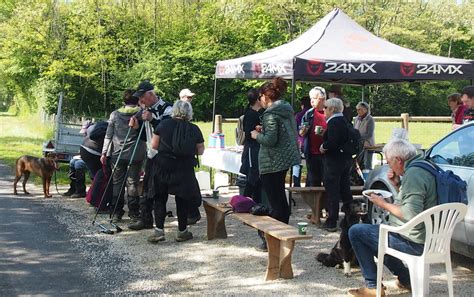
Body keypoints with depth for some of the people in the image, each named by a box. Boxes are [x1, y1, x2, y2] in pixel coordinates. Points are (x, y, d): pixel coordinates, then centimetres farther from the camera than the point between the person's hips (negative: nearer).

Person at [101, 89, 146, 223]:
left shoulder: (115, 114, 3)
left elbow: (108, 135, 4)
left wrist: (104, 153, 7)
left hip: (118, 153, 1)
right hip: (136, 154, -1)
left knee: (117, 182, 8)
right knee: (133, 182, 6)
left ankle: (116, 213, 8)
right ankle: (133, 213, 8)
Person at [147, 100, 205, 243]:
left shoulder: (163, 124, -2)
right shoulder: (194, 129, -1)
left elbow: (154, 145, 2)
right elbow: (200, 151, 5)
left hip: (163, 167, 0)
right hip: (184, 170, 0)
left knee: (160, 198, 8)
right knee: (182, 199, 10)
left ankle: (159, 230, 0)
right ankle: (182, 231, 17)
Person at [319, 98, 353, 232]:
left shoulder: (333, 123, -17)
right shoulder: (345, 122, 12)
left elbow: (331, 142, -28)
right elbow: (346, 140, 13)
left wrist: (323, 147, -9)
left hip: (334, 160, -9)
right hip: (346, 159, 9)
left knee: (332, 191, -2)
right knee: (345, 189, 16)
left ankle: (331, 223, 2)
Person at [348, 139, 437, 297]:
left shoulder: (413, 174, -21)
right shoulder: (423, 167, 10)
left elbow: (411, 214, -29)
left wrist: (384, 204, -15)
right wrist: (398, 185, 8)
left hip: (411, 242, -10)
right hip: (425, 238, 10)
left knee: (355, 232, -5)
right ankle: (406, 279, 25)